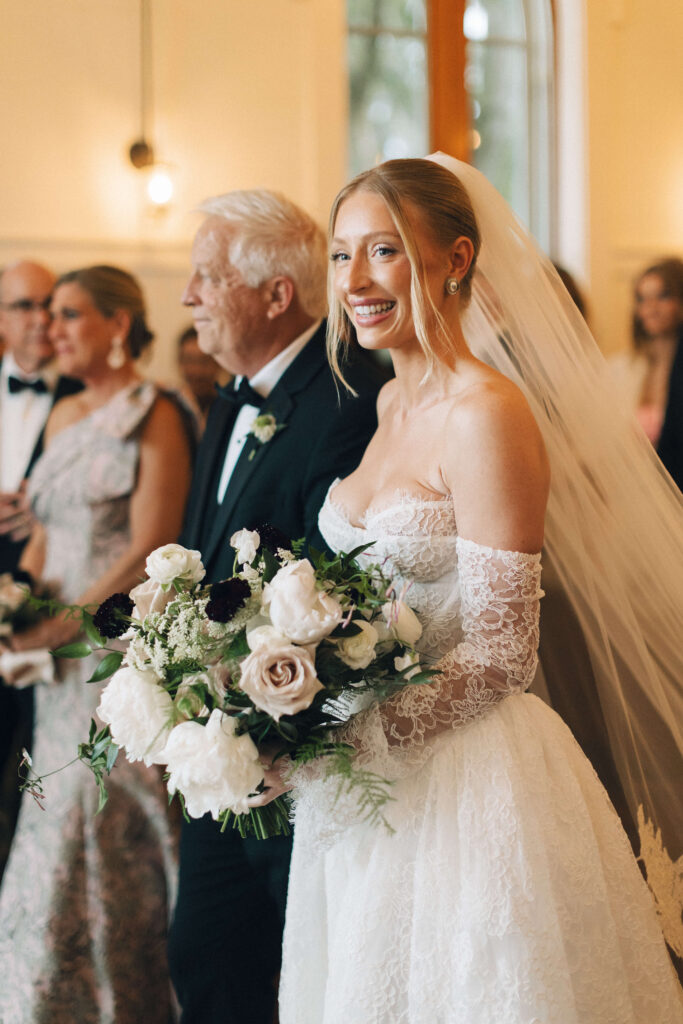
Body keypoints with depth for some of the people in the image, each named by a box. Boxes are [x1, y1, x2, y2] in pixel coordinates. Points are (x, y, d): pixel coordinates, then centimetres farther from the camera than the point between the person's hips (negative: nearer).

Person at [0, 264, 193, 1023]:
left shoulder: (154, 417, -7)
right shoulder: (63, 419, 15)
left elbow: (149, 549, -14)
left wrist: (63, 622, -16)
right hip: (64, 650, 7)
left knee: (102, 833, -3)